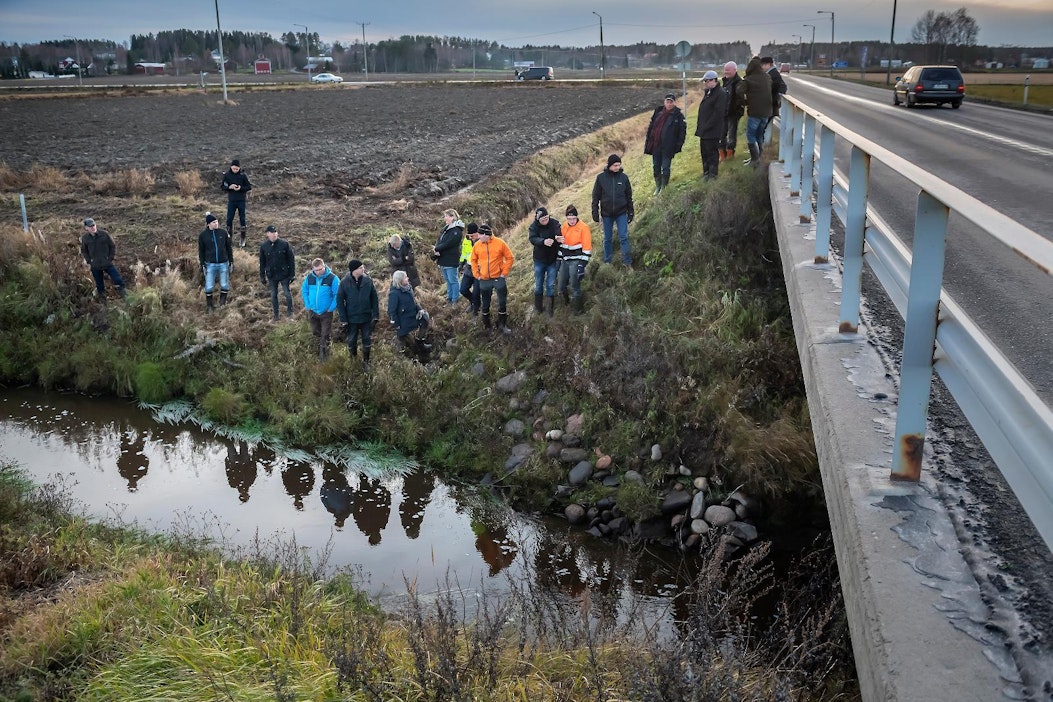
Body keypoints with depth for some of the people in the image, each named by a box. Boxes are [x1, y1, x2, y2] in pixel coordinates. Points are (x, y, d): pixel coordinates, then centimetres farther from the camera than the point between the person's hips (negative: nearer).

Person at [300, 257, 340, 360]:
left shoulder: (332, 278, -19)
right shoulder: (309, 277, -8)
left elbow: (337, 294, -14)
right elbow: (304, 291, 6)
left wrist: (331, 308, -15)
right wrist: (307, 305, -1)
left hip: (326, 312, -4)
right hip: (312, 311, 4)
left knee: (325, 334, 8)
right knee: (315, 332, 21)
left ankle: (323, 353, 23)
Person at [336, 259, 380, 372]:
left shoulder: (368, 280, -9)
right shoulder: (344, 282, -13)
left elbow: (374, 298, -3)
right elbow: (339, 301, -7)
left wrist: (376, 316, -6)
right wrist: (343, 320, -10)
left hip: (367, 317, 1)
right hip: (352, 319, -1)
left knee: (367, 341, 11)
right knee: (351, 341, 14)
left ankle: (365, 361, 31)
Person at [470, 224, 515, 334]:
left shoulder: (500, 243, -10)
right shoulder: (477, 245, -2)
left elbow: (510, 258, -3)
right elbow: (473, 261, 12)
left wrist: (504, 273, -7)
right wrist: (476, 274, 3)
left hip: (499, 278, -2)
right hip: (484, 280, 2)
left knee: (502, 302, 3)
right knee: (485, 304, 11)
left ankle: (502, 325, 16)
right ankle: (486, 325, 25)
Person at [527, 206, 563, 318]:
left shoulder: (555, 223, -15)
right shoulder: (534, 226, -13)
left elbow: (559, 234, -26)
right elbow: (532, 239, -26)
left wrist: (558, 238, -51)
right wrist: (543, 241, -46)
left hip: (553, 260, -1)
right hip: (539, 259, 1)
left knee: (551, 285, 6)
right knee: (538, 284, 14)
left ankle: (549, 309, 18)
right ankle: (538, 307, 29)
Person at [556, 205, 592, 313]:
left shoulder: (583, 228, -13)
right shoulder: (564, 227, 7)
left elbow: (587, 248, -14)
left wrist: (582, 264, -18)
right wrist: (559, 260, 18)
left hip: (576, 261, -6)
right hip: (565, 260, 6)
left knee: (575, 287, -5)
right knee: (561, 286, 10)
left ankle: (576, 308, 9)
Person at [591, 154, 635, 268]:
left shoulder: (624, 177, 0)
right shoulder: (601, 178, -3)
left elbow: (629, 196, 7)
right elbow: (596, 196, 1)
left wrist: (631, 212, 7)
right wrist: (595, 212, -2)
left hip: (621, 213, 0)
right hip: (607, 214, 0)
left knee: (624, 237, -4)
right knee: (608, 239, 9)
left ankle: (627, 262, 0)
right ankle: (607, 262, 19)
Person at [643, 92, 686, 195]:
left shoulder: (678, 115, -3)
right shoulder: (658, 112, 8)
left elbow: (682, 131, -2)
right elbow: (651, 127, 12)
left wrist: (678, 144, -9)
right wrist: (648, 142, 8)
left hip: (668, 147, -4)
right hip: (655, 145, 4)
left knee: (665, 168, -2)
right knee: (656, 167, 11)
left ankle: (664, 188, 11)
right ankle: (657, 187, 23)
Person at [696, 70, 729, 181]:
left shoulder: (721, 94, -15)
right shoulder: (708, 92, 16)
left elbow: (718, 113, -21)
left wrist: (707, 126, -20)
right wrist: (700, 127, 14)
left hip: (713, 130, -9)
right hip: (704, 130, 9)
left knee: (712, 152, -2)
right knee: (704, 152, 15)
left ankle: (712, 175, 6)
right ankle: (706, 172, 25)